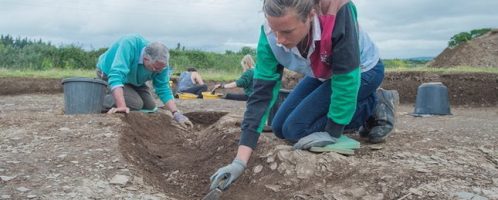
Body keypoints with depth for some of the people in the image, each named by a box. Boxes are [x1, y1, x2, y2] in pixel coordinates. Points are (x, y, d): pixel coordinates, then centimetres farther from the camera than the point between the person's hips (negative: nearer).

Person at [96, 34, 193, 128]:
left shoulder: (160, 62, -22)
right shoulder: (129, 45, -40)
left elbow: (163, 89, -17)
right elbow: (116, 75, -48)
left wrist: (177, 114, -29)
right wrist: (121, 106, -57)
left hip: (132, 79, 6)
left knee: (150, 106, 3)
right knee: (136, 103, -23)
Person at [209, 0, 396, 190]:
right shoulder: (270, 36, -26)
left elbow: (346, 79, -33)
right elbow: (261, 93, -26)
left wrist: (332, 133, -27)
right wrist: (240, 161, -31)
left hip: (362, 71, -5)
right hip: (323, 74, 5)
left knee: (296, 129, -17)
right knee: (281, 129, 2)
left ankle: (372, 106, -3)